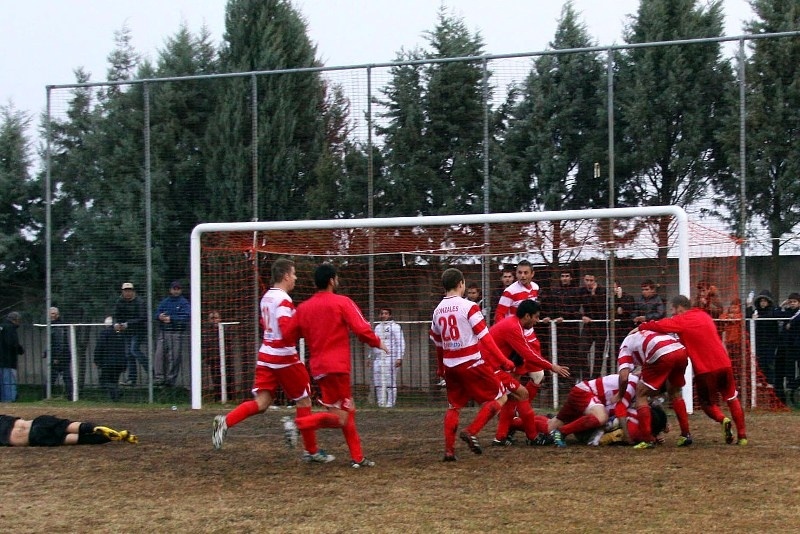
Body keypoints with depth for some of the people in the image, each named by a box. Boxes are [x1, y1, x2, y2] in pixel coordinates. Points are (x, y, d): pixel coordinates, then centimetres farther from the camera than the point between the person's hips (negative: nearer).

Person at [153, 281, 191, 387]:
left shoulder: (184, 303, 1)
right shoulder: (164, 302, 17)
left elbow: (187, 316, -12)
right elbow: (157, 312, 12)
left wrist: (171, 318, -17)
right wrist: (159, 316, -13)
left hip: (178, 334, -4)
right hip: (163, 333, 4)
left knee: (175, 357, -4)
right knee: (160, 354, -6)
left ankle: (171, 379, 1)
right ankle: (160, 377, -4)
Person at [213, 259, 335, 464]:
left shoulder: (267, 297, 10)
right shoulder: (284, 300, -17)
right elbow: (288, 332, -27)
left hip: (266, 355, 8)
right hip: (284, 357, -8)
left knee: (261, 403, 3)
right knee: (303, 400, 7)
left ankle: (226, 421, -20)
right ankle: (311, 451, 14)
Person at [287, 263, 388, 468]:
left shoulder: (303, 308, 9)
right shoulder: (342, 303, -6)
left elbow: (290, 334, 9)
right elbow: (362, 330, -12)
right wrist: (378, 343, 5)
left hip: (318, 367, 7)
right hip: (337, 366, -7)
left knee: (348, 412, 15)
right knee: (340, 417, -7)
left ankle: (357, 457, 13)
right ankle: (299, 423, -25)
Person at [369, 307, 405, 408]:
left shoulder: (395, 327, 0)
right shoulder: (377, 327, 20)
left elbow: (400, 343, -6)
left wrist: (399, 358, -14)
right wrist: (370, 357, 22)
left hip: (390, 359, -7)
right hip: (377, 359, 7)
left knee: (390, 383, -7)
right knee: (378, 384, 3)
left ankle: (390, 403, -6)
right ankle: (381, 403, 8)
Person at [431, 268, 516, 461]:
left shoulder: (438, 311, 8)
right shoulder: (468, 307, -11)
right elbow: (485, 338, -14)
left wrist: (441, 368, 33)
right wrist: (504, 362, -11)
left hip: (450, 365, 6)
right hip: (472, 363, -6)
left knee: (454, 406, 16)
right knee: (499, 397, 5)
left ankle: (449, 450, 7)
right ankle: (471, 432, -8)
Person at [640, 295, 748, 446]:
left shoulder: (681, 321, -5)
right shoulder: (704, 316, 17)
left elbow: (659, 326, -13)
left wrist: (641, 326, 4)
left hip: (705, 369, -5)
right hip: (724, 363, 5)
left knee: (707, 402, 14)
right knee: (732, 399, 18)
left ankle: (722, 419, -15)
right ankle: (742, 436, 11)